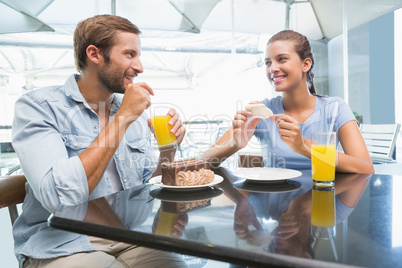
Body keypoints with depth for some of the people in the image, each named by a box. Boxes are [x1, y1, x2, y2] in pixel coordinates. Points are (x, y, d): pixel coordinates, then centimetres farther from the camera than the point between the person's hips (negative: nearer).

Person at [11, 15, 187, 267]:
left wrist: (168, 148, -6)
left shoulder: (134, 110, 5)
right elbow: (59, 197, -25)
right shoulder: (37, 106, -11)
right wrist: (123, 118, -23)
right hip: (62, 245, -4)